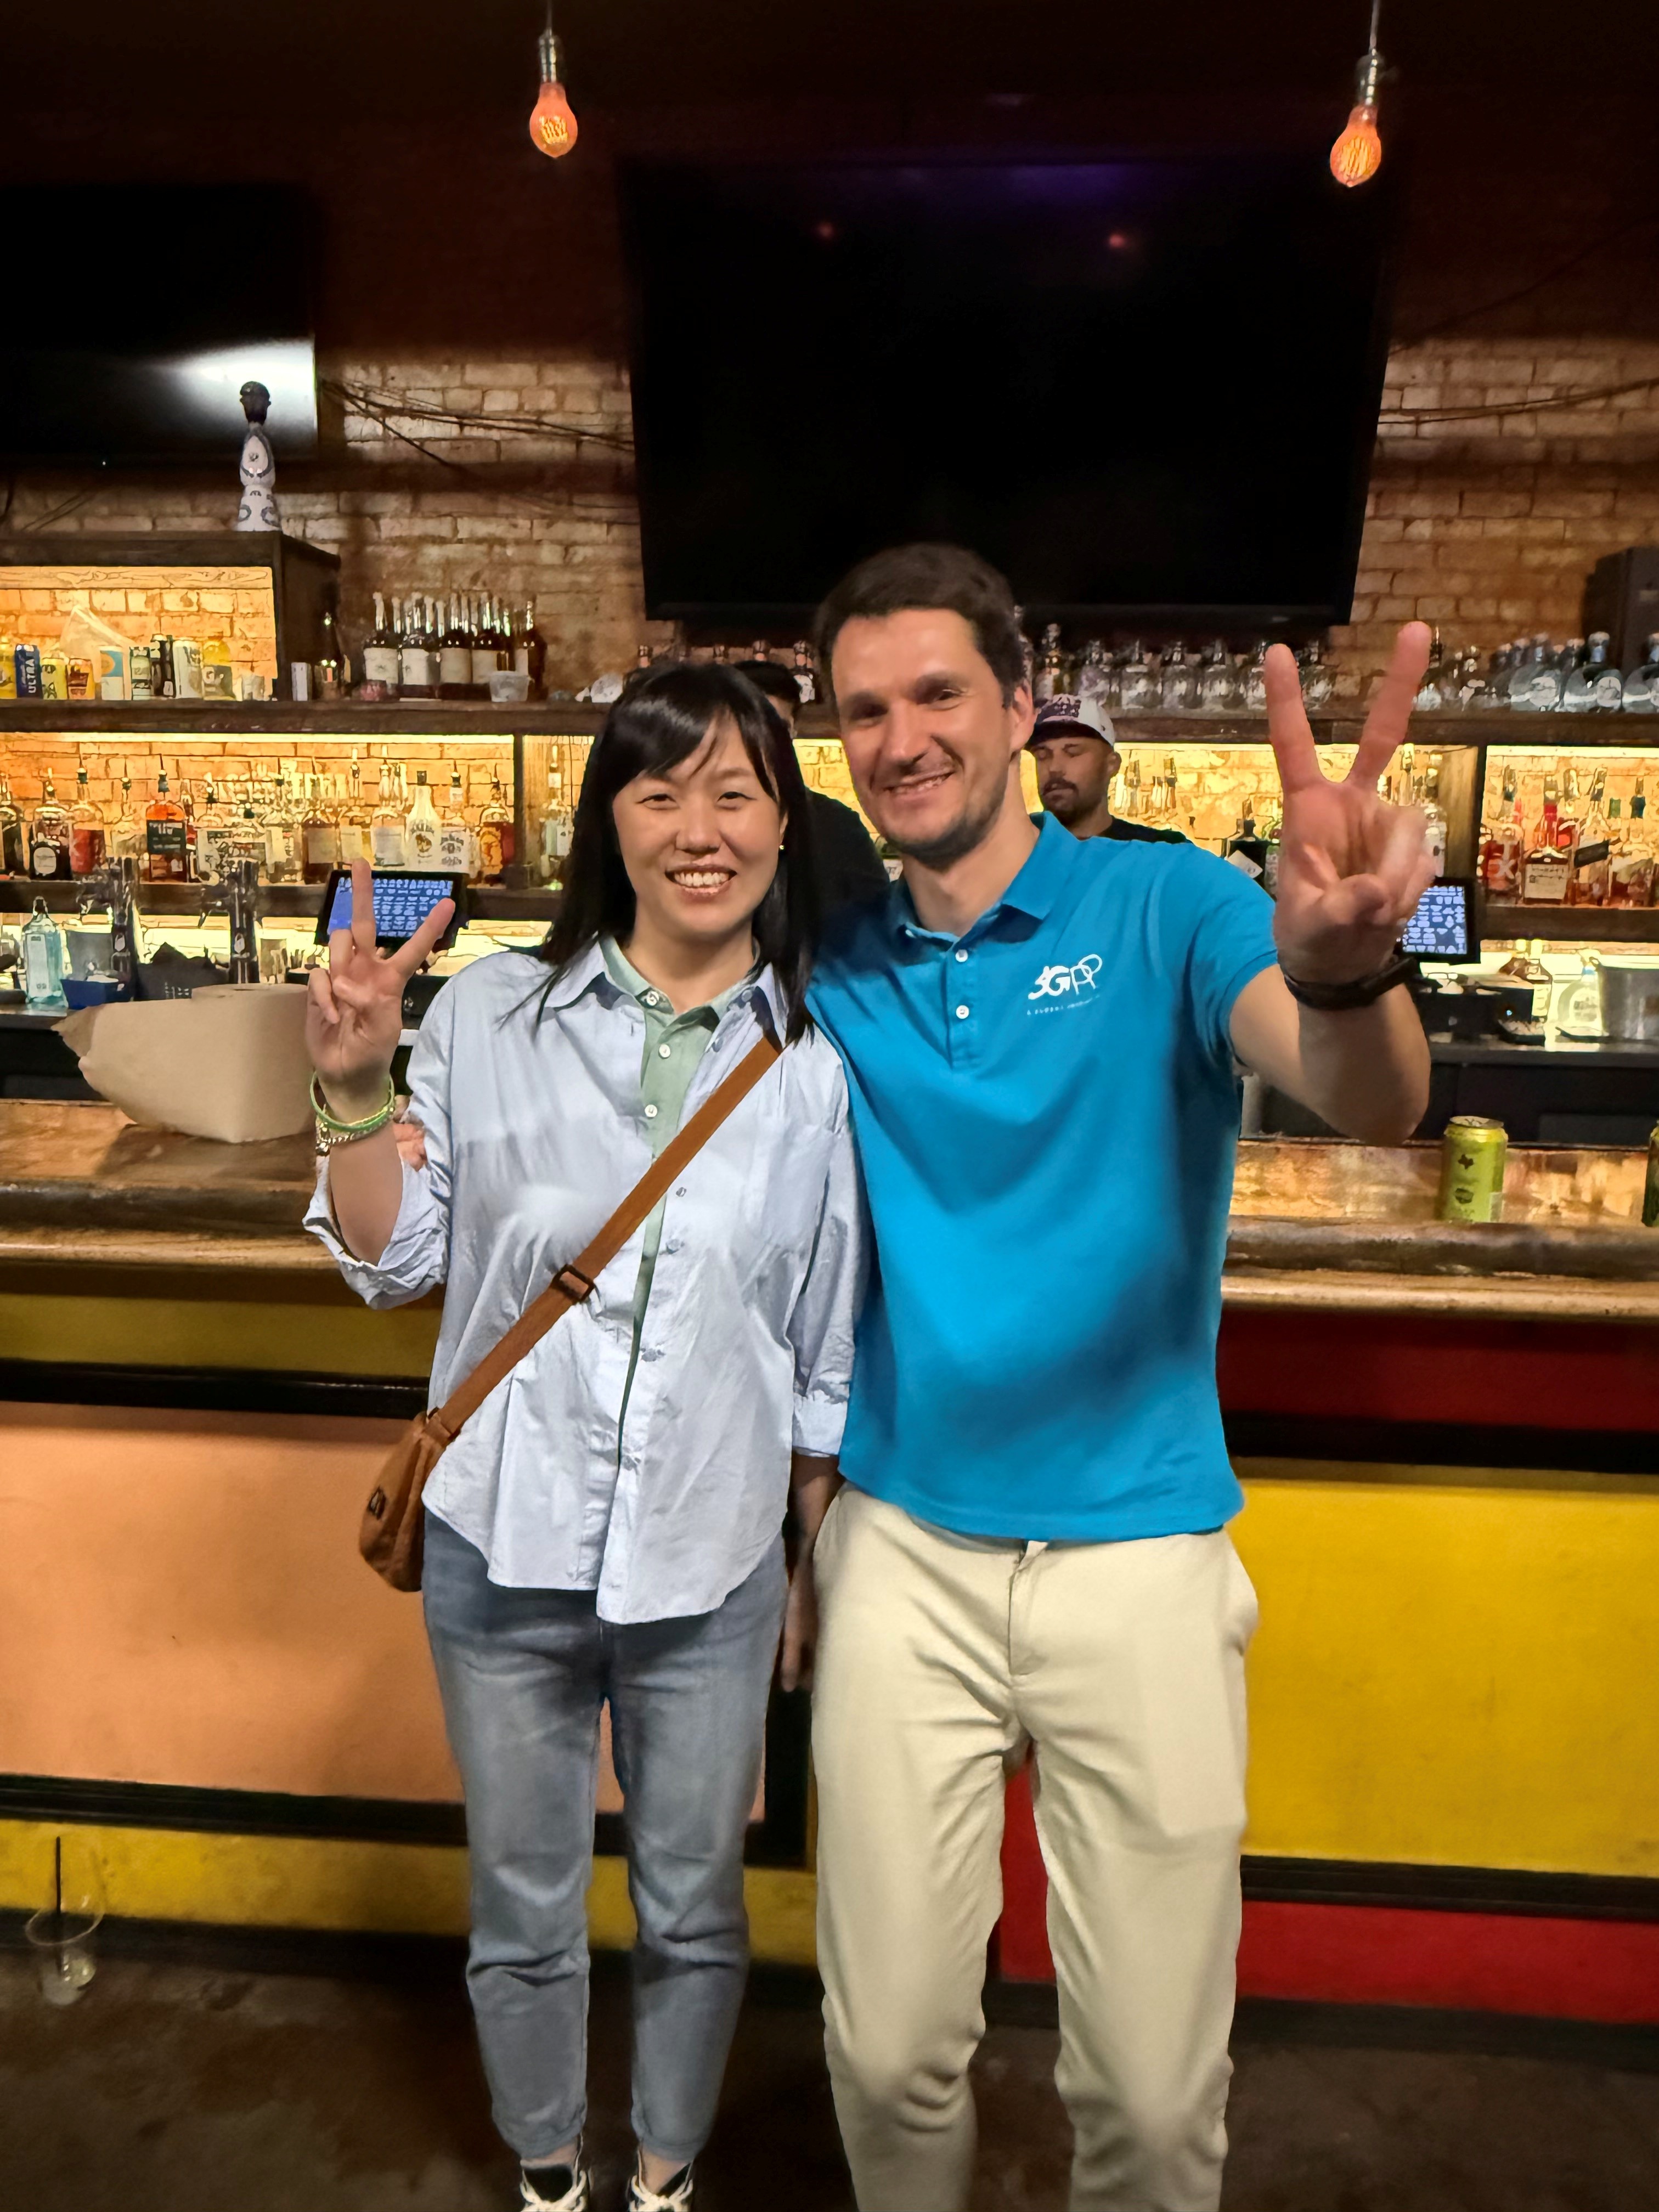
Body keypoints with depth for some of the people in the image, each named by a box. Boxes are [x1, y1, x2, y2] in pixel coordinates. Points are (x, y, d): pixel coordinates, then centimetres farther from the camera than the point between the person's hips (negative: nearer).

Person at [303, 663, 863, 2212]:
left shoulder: (815, 1066, -5)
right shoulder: (493, 1013, -7)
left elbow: (825, 1356, 2)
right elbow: (391, 1263, -1)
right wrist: (355, 1087, -15)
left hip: (710, 1568, 0)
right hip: (504, 1556, 0)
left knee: (693, 1911, 21)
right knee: (523, 1913, 21)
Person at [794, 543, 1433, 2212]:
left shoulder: (1162, 908, -7)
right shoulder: (836, 970, 2)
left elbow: (1376, 1106, -24)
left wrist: (1342, 968, -47)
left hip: (1141, 1553, -2)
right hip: (902, 1548, 2)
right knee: (887, 2051, 12)